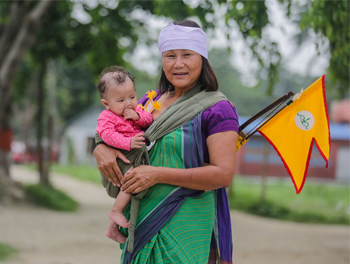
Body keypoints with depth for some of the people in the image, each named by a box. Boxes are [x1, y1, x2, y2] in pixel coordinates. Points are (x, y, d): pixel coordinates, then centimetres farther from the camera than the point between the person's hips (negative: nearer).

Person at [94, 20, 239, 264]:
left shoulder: (217, 109, -6)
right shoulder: (151, 102, 12)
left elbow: (223, 174, -15)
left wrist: (158, 174, -19)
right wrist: (102, 150, -5)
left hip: (186, 227, -5)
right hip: (141, 220, 5)